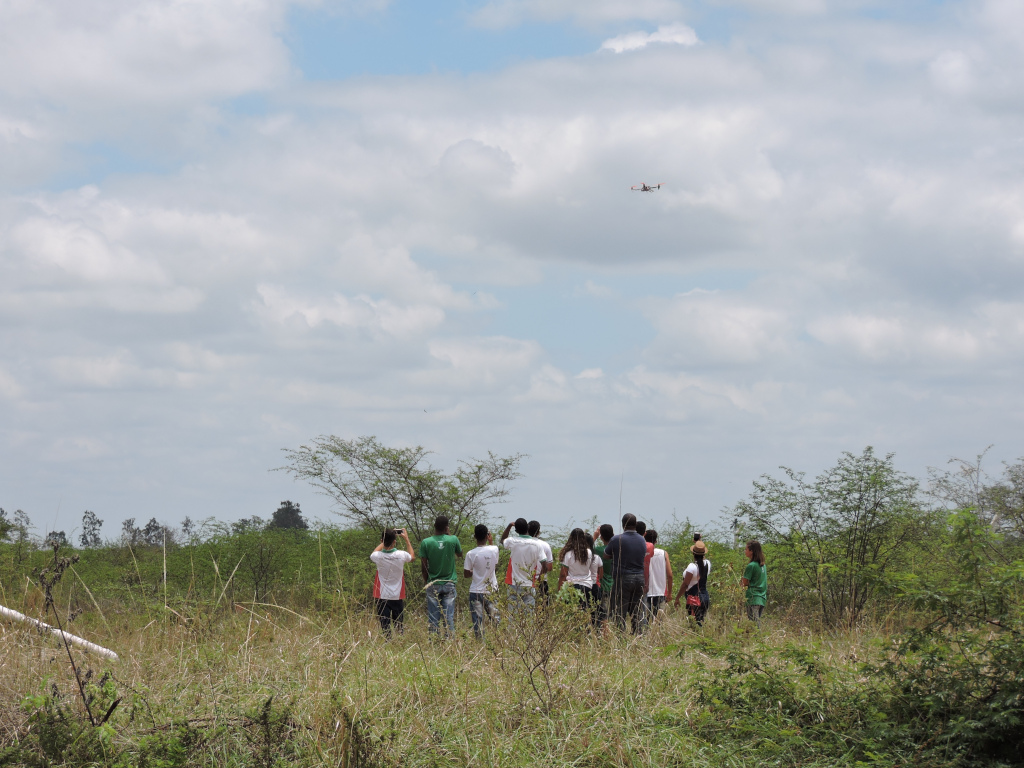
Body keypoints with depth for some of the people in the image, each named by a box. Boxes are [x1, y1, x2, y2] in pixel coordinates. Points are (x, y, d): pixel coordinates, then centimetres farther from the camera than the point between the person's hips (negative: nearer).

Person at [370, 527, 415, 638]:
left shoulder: (378, 557, -13)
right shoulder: (401, 555, -12)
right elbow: (412, 557, 14)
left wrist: (385, 540, 17)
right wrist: (406, 538, 19)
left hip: (382, 597, -1)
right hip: (398, 597, 1)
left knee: (385, 627, -1)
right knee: (399, 626, 9)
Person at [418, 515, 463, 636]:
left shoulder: (426, 542, -8)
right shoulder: (453, 540, -7)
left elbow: (423, 565, -5)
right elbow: (460, 554, 14)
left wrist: (426, 581, 9)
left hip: (433, 584, 0)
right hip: (449, 584, 0)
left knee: (433, 617, 4)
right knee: (449, 615, 3)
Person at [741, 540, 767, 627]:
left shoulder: (751, 566, -10)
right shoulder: (763, 565, 14)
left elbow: (745, 582, -8)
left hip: (753, 599, -8)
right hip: (762, 599, 8)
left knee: (754, 624, -11)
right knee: (758, 622, 10)